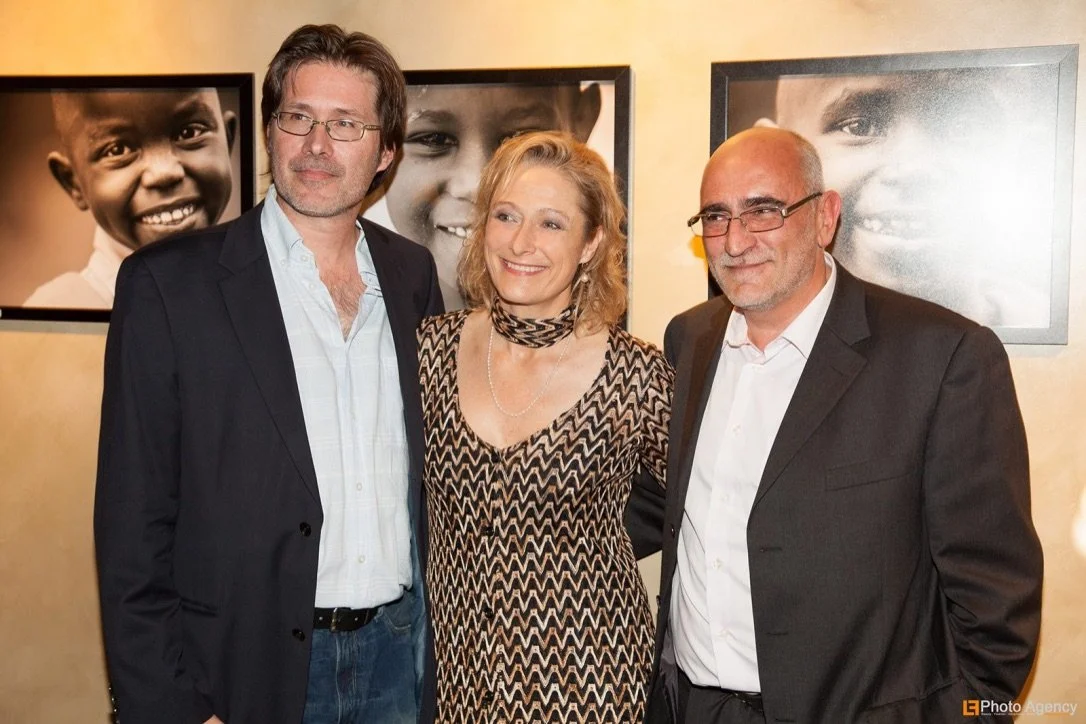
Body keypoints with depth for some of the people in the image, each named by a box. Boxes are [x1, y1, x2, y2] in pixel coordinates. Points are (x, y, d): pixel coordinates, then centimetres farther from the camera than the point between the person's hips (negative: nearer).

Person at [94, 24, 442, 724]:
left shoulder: (413, 273, 3)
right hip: (248, 666, -3)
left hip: (402, 654, 4)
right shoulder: (167, 283, -10)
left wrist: (441, 636, 7)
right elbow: (134, 520, -10)